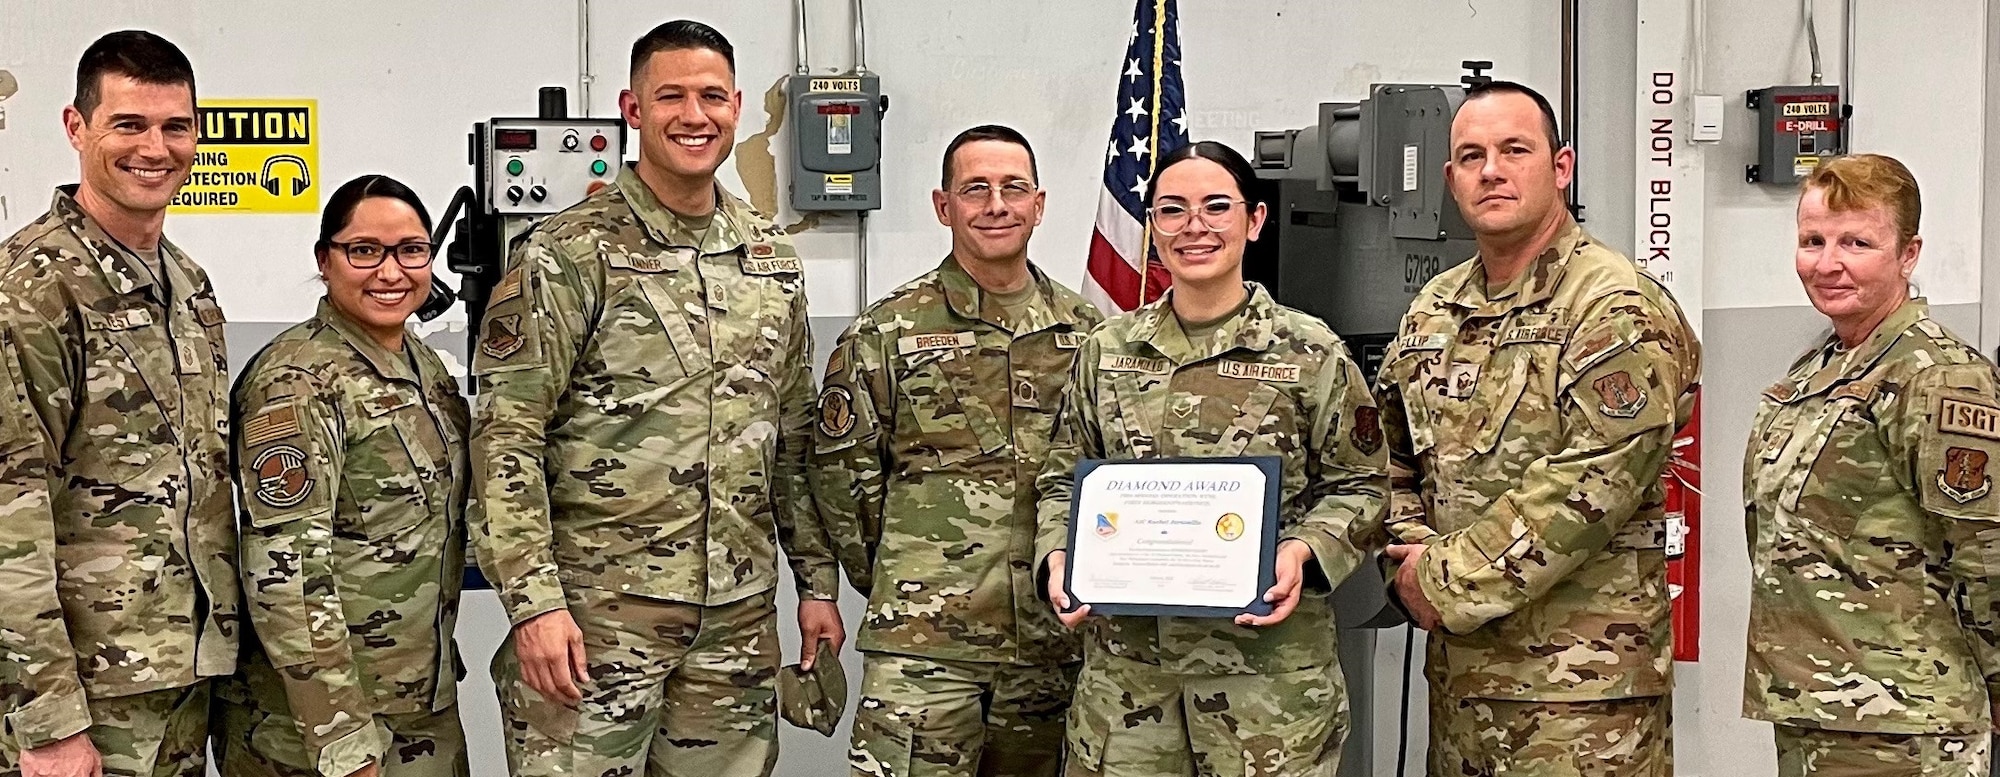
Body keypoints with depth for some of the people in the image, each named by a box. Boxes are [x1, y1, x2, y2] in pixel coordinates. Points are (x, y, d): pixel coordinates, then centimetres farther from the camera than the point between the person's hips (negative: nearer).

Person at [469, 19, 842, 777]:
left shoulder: (773, 259, 11)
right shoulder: (568, 254, -7)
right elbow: (506, 439, -10)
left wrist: (817, 579, 12)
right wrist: (534, 601, -17)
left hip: (738, 619, 5)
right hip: (595, 614, -5)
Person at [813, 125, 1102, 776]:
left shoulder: (1087, 333, 9)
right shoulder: (886, 333, 0)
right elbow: (841, 473, 2)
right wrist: (902, 585, 3)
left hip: (1053, 643, 4)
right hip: (923, 646, -3)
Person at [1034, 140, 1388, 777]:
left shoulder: (1311, 353, -1)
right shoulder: (1107, 351, 8)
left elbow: (1359, 485, 3)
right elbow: (1064, 479, 15)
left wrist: (1303, 552, -15)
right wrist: (1059, 555, -4)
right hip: (1125, 653, 3)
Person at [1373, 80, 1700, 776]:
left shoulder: (1618, 309, -11)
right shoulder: (1433, 312, 12)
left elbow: (1588, 488, -20)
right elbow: (1395, 457, 18)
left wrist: (1450, 580, -16)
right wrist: (1412, 557, -1)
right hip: (1458, 668, 7)